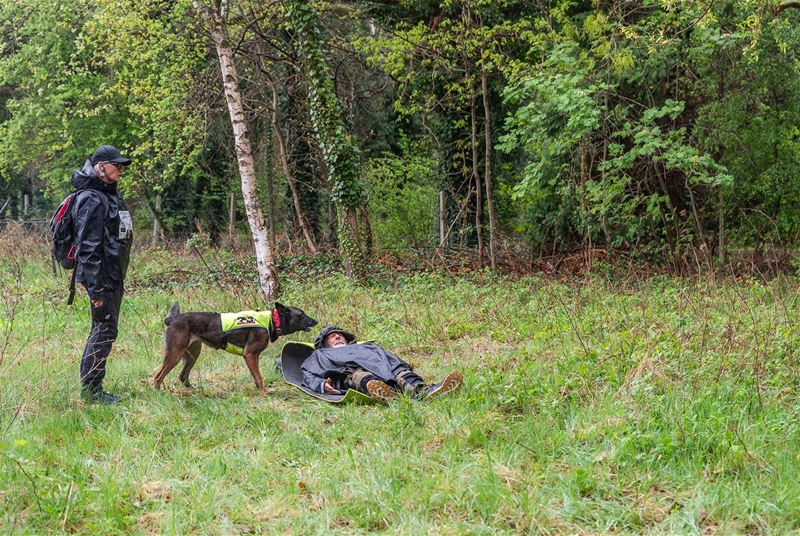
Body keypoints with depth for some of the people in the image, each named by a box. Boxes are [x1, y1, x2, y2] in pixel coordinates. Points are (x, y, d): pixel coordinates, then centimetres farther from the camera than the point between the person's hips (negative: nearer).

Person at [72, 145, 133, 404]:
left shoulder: (111, 196, 16)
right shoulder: (92, 200, -16)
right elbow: (88, 246, -21)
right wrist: (95, 287, -24)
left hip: (113, 276, 10)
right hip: (101, 276, -10)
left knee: (104, 330, 14)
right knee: (104, 330, -7)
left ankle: (91, 387, 22)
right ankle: (90, 390, -1)